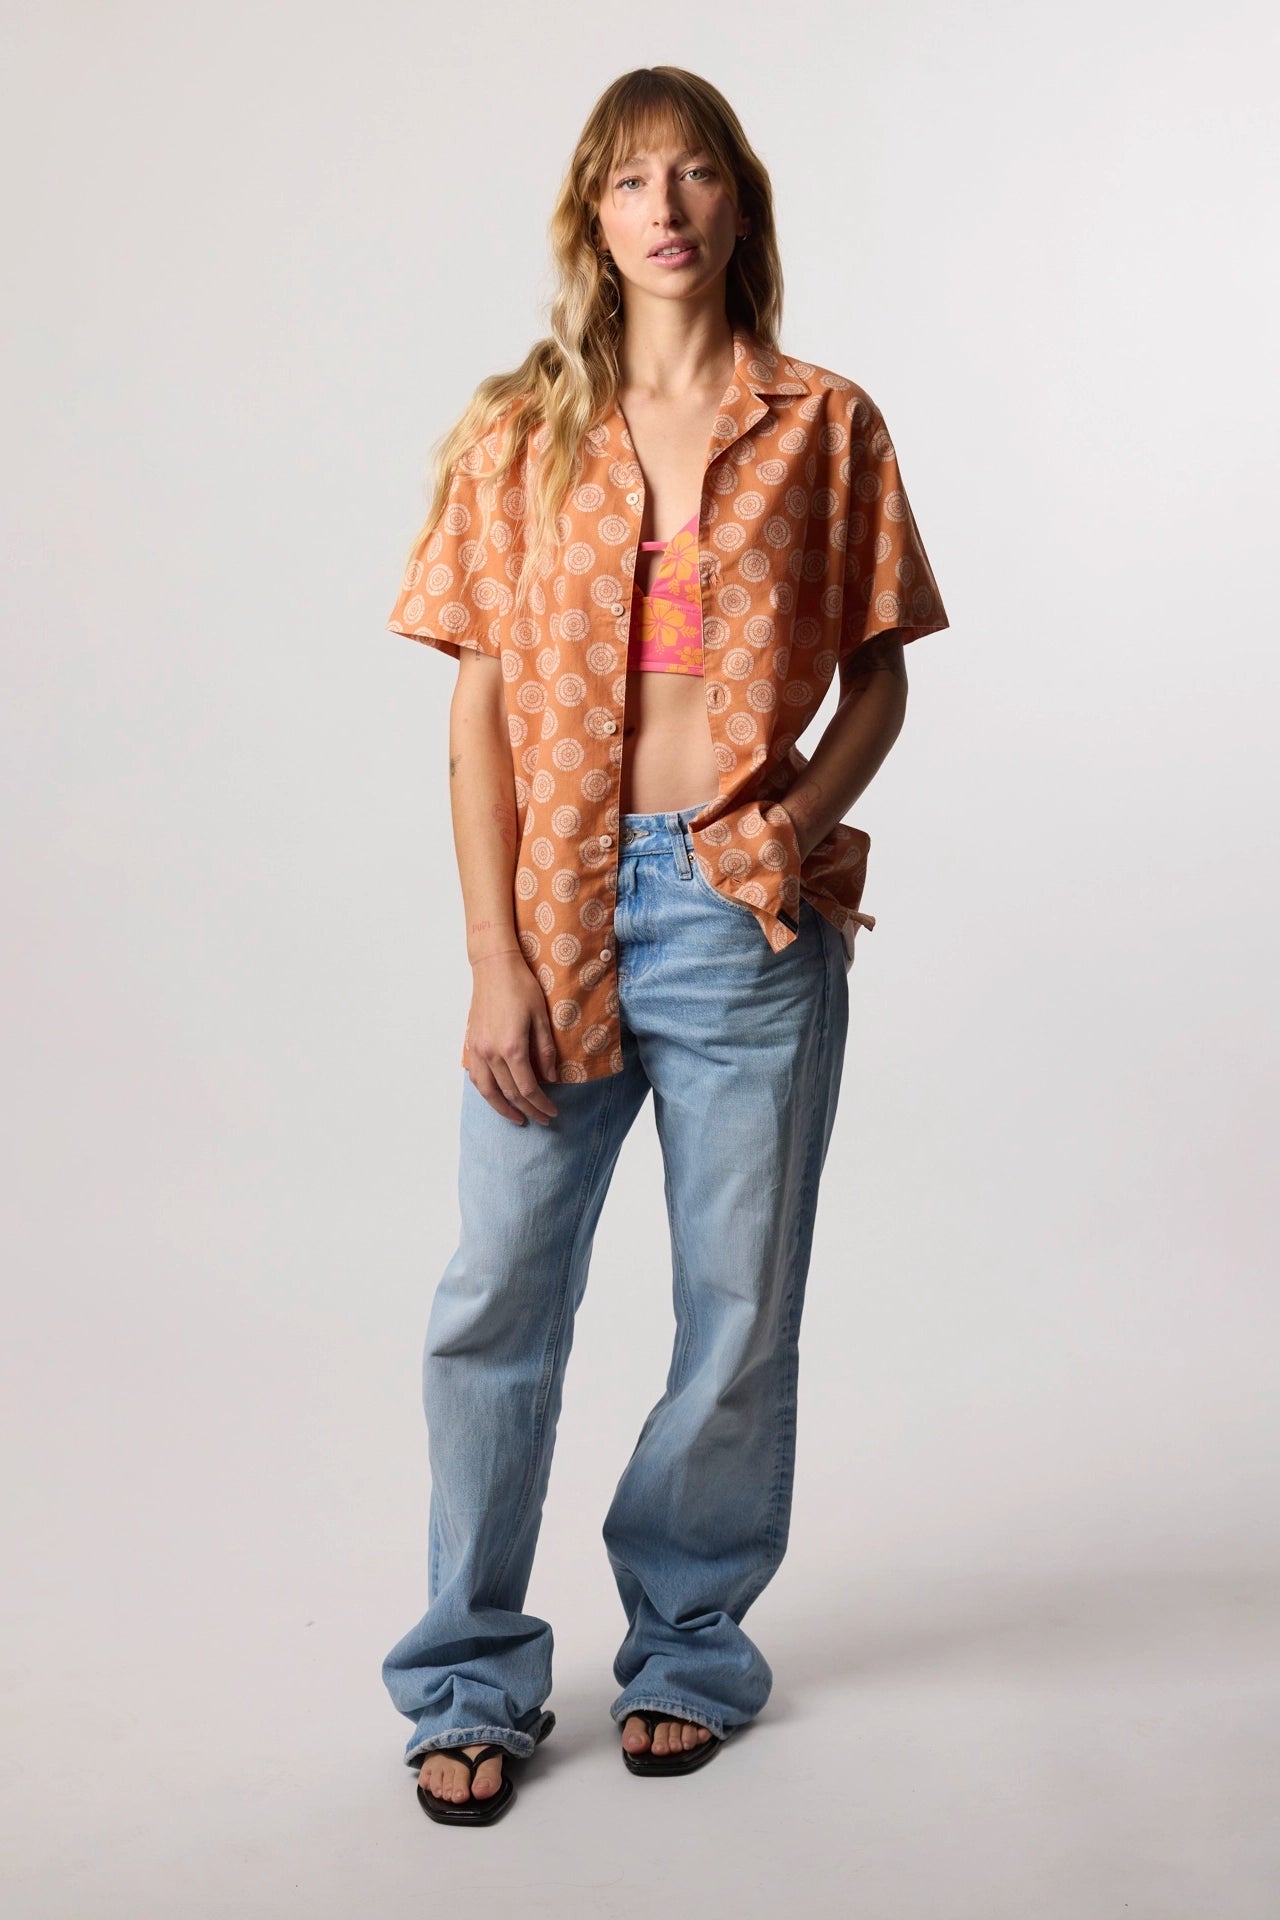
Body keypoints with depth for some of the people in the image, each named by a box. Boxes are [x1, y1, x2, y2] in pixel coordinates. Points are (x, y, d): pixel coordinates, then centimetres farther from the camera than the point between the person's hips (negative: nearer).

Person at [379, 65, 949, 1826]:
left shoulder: (823, 426, 4)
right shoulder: (517, 434, 4)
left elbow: (879, 675, 8)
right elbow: (481, 710, 2)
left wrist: (797, 819, -11)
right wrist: (495, 958, -5)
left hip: (753, 916, 0)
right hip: (562, 903, 1)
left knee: (741, 1315, 8)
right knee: (494, 1305, 2)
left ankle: (690, 1645, 29)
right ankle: (473, 1677, 20)